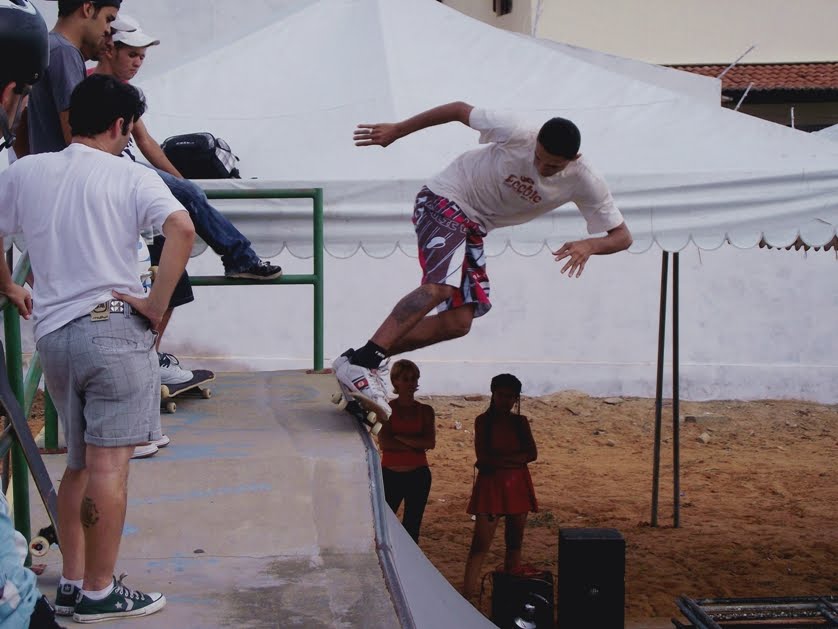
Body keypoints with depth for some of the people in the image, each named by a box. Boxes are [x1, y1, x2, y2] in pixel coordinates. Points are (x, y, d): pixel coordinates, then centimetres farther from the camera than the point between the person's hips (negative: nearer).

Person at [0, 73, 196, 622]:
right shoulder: (130, 177, -5)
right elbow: (182, 228, -21)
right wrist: (158, 304, -14)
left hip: (53, 333, 6)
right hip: (114, 329, -5)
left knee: (80, 464, 17)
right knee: (109, 465, -1)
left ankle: (72, 584, 21)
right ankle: (99, 593, 5)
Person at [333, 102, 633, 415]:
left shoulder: (585, 183, -14)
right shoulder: (516, 136, -25)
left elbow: (622, 236, -11)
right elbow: (460, 110, -11)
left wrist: (588, 245, -34)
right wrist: (396, 130, -5)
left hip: (473, 228, 6)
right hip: (444, 199, -6)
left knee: (459, 322, -4)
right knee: (441, 285, -31)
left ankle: (369, 360, 0)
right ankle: (358, 362, -36)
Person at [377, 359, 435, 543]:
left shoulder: (425, 411, 6)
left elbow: (430, 442, -8)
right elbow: (384, 442, -12)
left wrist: (399, 438, -13)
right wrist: (415, 445, -13)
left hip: (418, 476, 2)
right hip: (391, 475, -2)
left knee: (412, 528, 6)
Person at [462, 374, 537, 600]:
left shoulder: (520, 422, 9)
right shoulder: (483, 421, 0)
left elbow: (532, 454, -2)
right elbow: (483, 457, -10)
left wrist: (499, 459, -11)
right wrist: (515, 458, -10)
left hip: (518, 485, 4)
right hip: (490, 485, -4)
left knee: (514, 543, 8)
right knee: (481, 544, -11)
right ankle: (467, 595, -14)